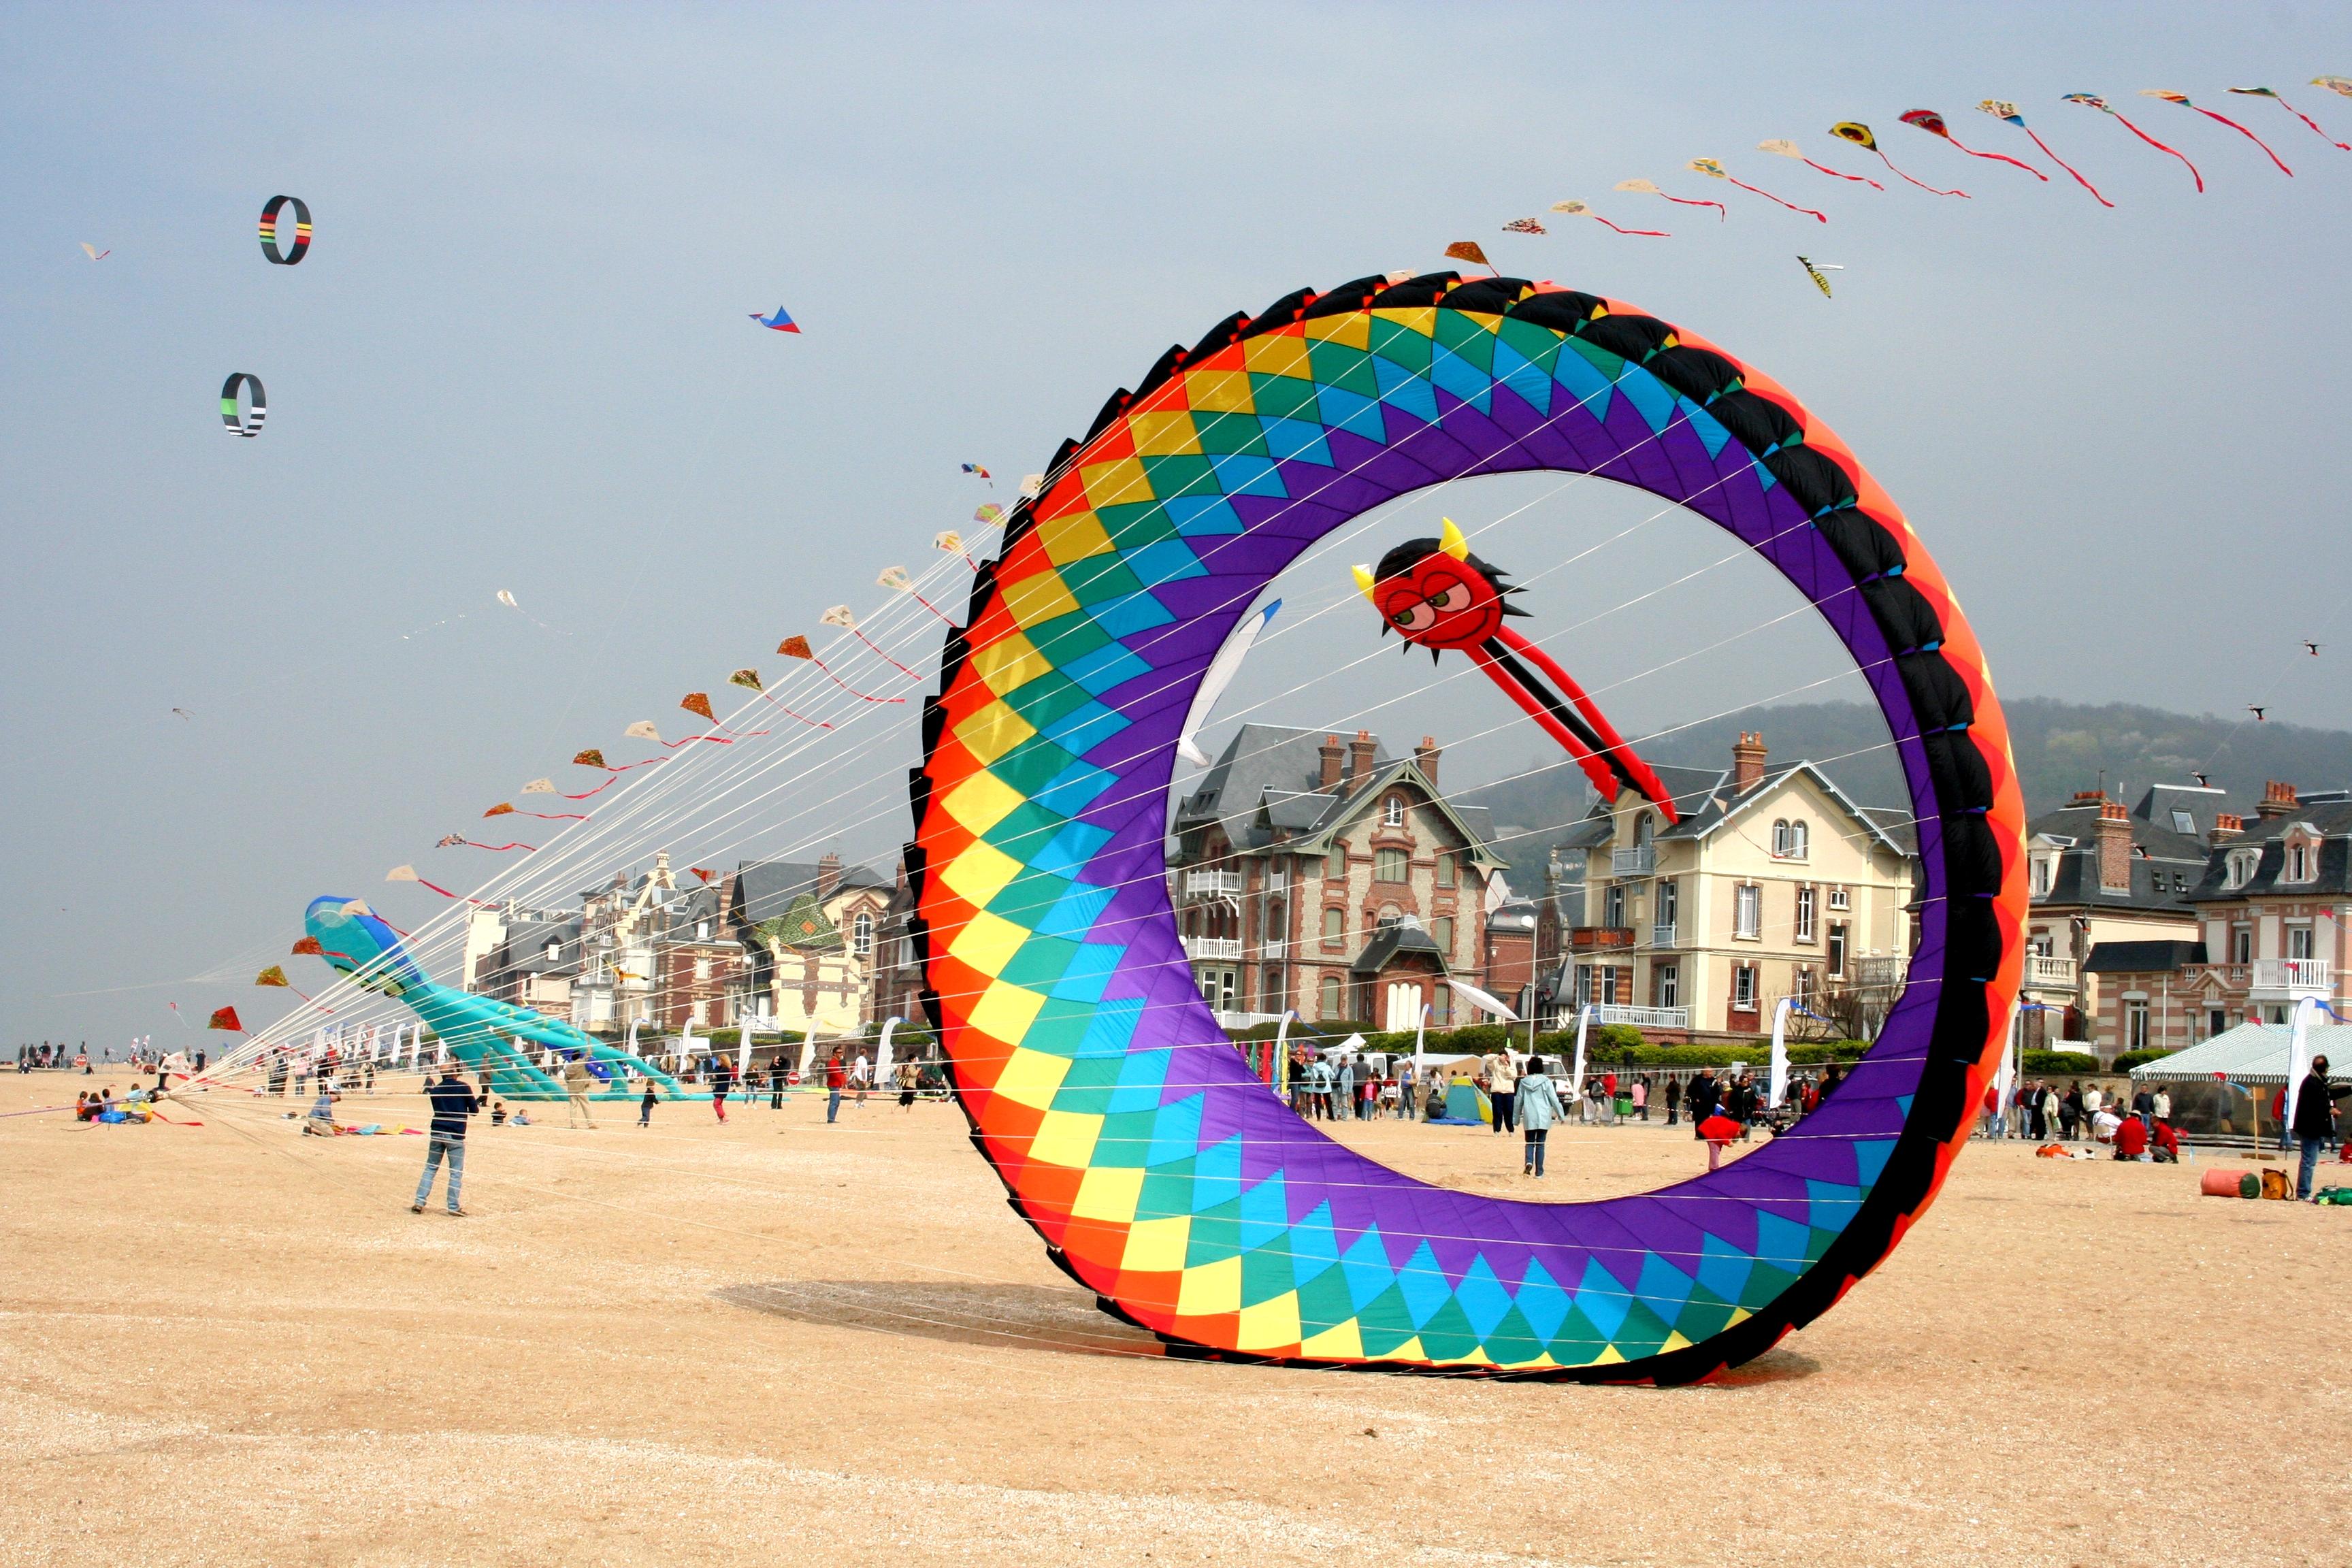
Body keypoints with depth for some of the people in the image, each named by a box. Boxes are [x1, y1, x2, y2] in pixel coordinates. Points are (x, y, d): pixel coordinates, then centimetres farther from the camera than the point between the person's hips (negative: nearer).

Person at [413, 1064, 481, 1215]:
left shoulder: (435, 1090, 10)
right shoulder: (463, 1087, -4)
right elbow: (474, 1111, -1)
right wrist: (477, 1102, 20)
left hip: (436, 1133, 4)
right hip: (455, 1135, -4)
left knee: (430, 1168, 12)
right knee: (456, 1172, 2)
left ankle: (419, 1203, 6)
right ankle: (454, 1207, 2)